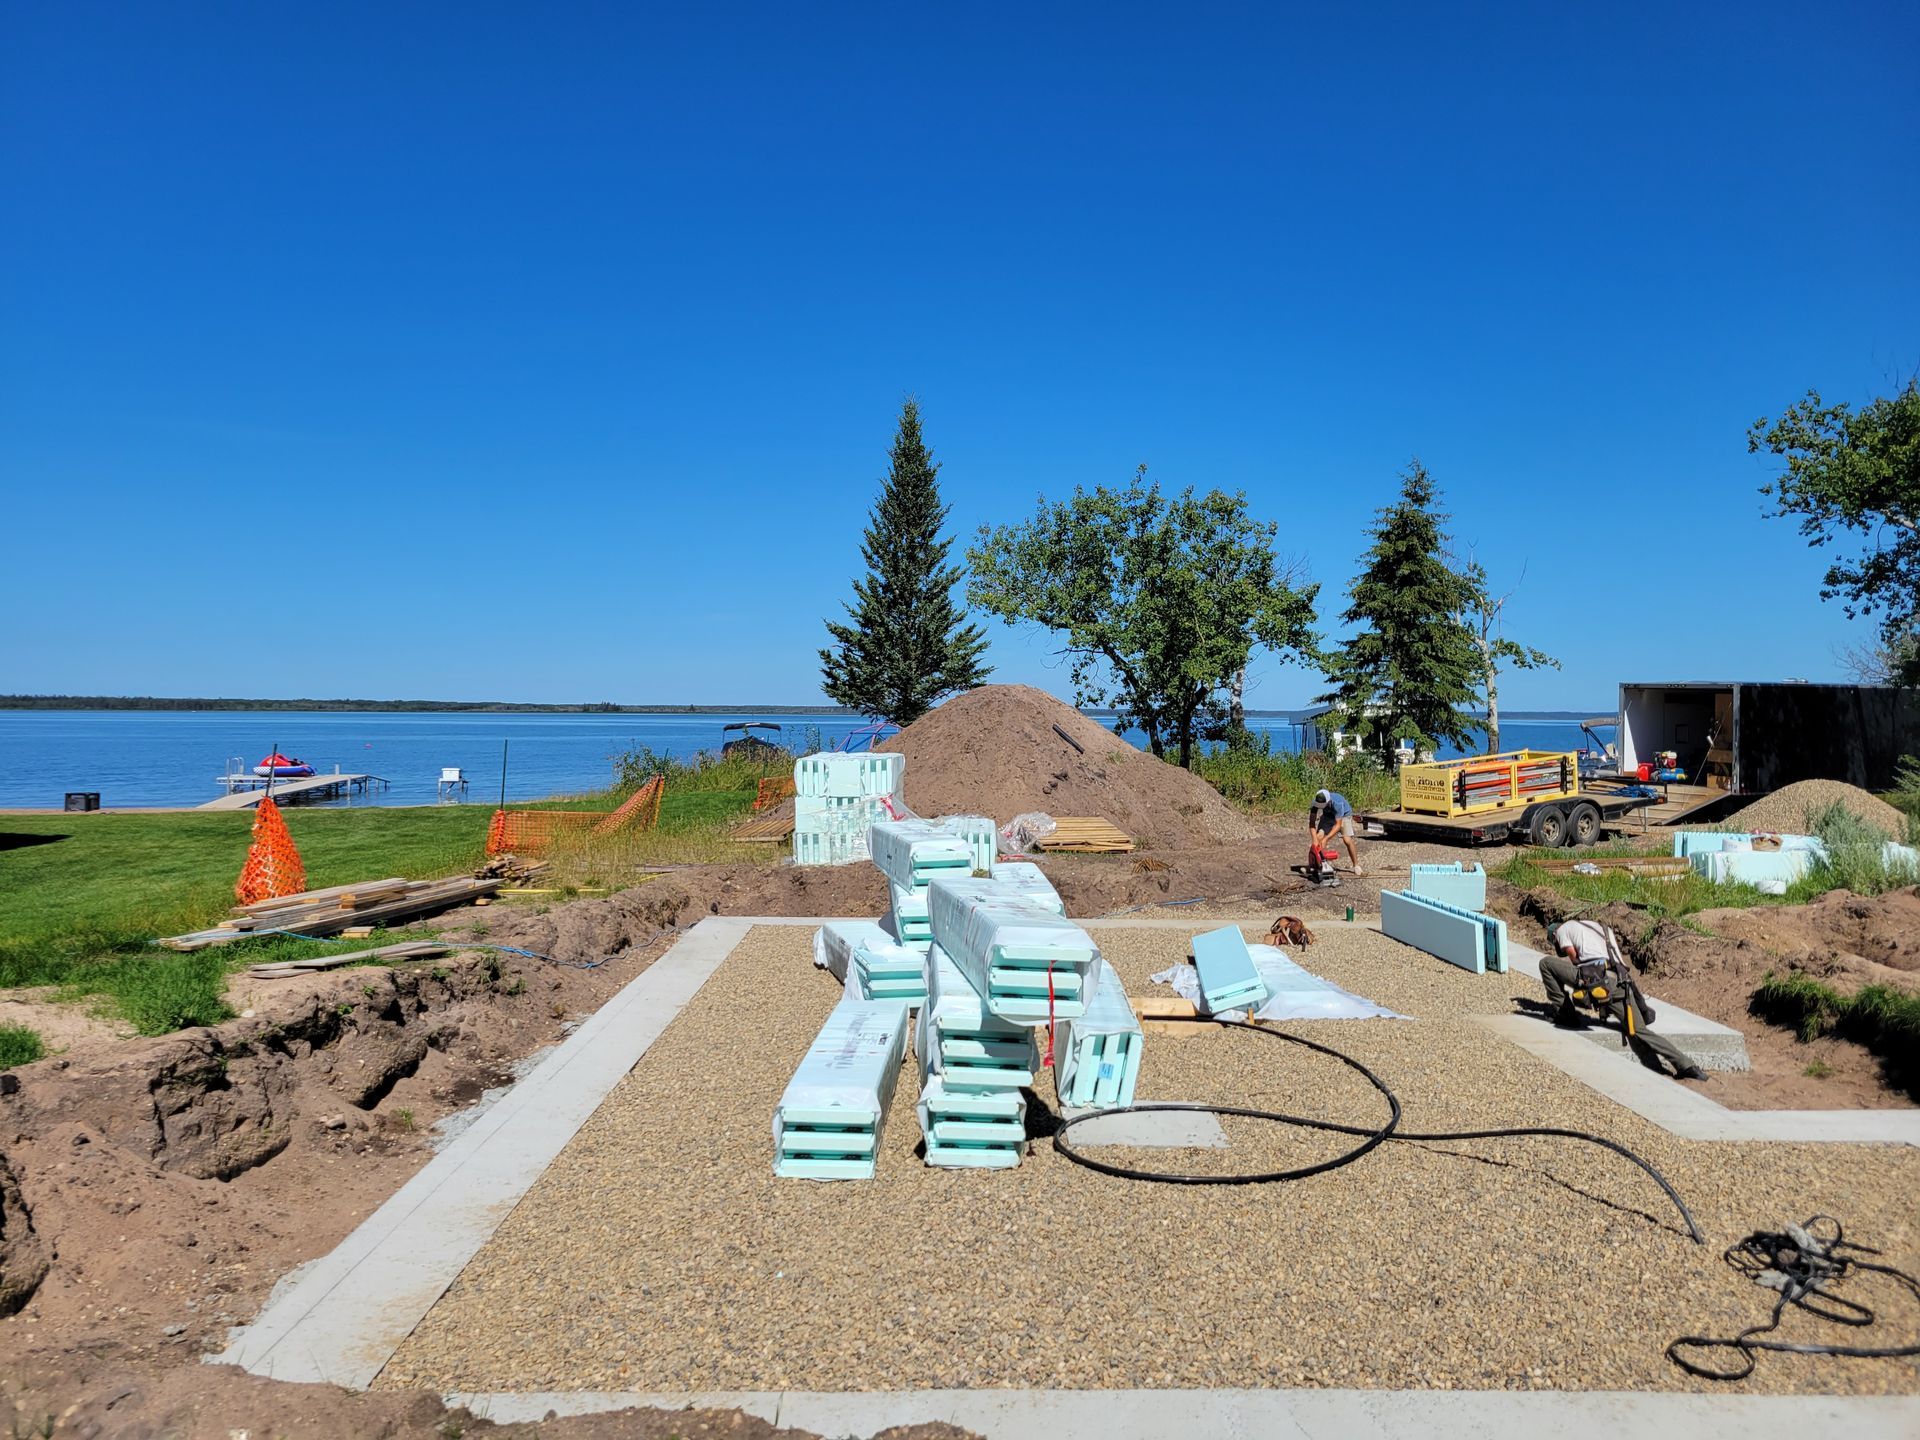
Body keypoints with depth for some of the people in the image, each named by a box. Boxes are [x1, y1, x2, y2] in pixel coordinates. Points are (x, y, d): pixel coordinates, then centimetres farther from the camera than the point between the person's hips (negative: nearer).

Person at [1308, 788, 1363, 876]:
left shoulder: (1337, 803, -41)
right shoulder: (1316, 802, -30)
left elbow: (1338, 825, -38)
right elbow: (1312, 821, -27)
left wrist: (1326, 839, -43)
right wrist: (1315, 839, -38)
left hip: (1344, 815, -3)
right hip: (1328, 815, 3)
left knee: (1348, 840, -18)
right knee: (1319, 837, -15)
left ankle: (1356, 866, -4)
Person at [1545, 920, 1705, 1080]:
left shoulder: (1562, 929, 21)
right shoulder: (1601, 928, 38)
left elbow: (1574, 959, 11)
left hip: (1594, 977, -5)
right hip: (1619, 982, 6)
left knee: (1546, 962, 11)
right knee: (1639, 1031, 11)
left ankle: (1564, 1013, 9)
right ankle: (1686, 1066, -1)